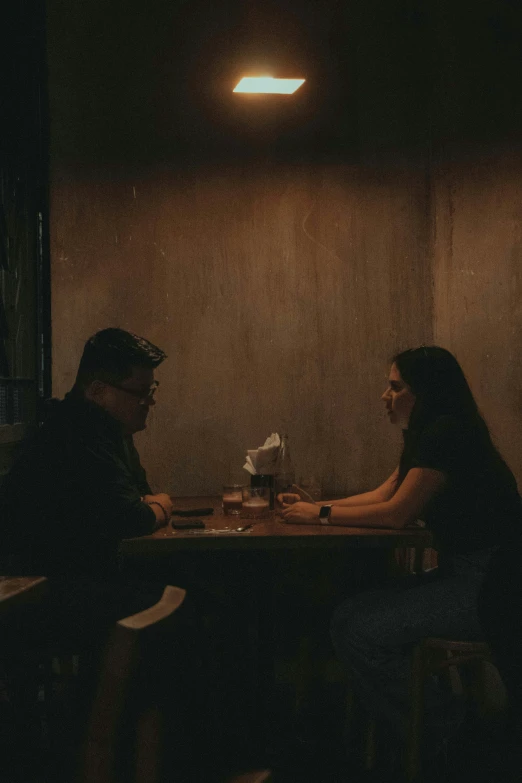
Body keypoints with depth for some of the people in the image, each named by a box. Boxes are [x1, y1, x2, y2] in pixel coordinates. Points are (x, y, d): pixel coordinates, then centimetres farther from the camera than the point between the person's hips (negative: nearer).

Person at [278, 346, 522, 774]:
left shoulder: (449, 434, -17)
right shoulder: (430, 435, 15)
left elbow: (396, 513, -15)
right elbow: (382, 495, 20)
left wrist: (323, 514, -5)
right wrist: (313, 505, 13)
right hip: (462, 574, 10)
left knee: (367, 635, -16)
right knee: (348, 618, 1)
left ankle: (445, 737, 1)